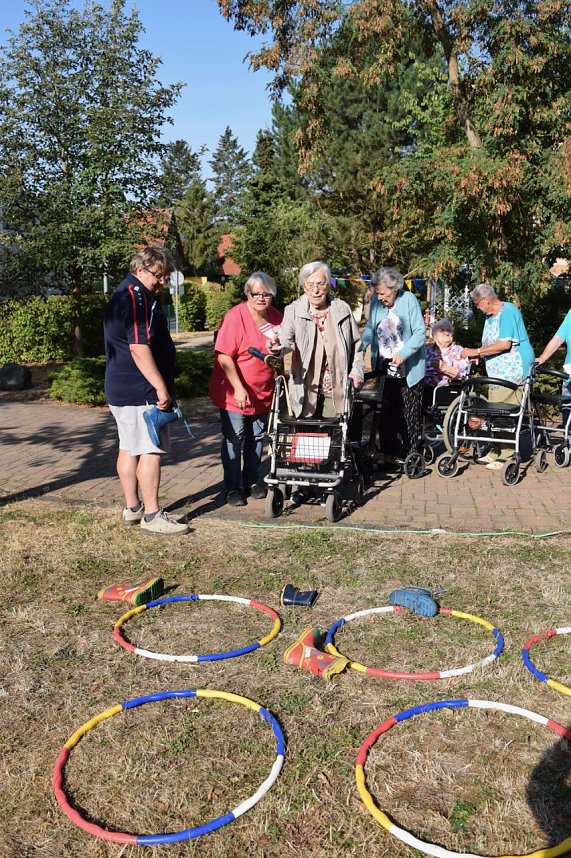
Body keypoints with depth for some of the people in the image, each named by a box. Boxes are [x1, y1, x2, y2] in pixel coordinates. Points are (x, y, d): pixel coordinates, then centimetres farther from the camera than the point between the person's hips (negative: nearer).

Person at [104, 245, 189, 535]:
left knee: (129, 448, 13)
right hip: (141, 391, -11)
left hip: (120, 389, 11)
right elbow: (139, 348, -24)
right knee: (150, 450, -7)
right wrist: (161, 387, -22)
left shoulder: (123, 294, 18)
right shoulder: (137, 297, -16)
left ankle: (132, 508, 22)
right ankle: (152, 516, -3)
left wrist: (160, 385, 24)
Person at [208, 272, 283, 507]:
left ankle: (251, 482, 30)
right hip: (234, 394, -6)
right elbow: (224, 356, -21)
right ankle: (233, 488, 14)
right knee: (233, 440, 2)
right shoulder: (235, 317, -17)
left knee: (256, 439, 15)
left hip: (263, 394, 6)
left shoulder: (276, 317, 3)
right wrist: (239, 389, -24)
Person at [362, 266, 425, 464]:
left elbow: (420, 333, -12)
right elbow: (370, 329, 8)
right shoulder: (376, 302, 1)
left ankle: (411, 454, 13)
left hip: (409, 368, -3)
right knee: (387, 410, 4)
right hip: (385, 366, 4)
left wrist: (403, 354, -25)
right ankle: (388, 451, 12)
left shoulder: (408, 300, -10)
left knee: (410, 414, 4)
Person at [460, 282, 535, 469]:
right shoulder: (490, 317, 18)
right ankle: (496, 451, 18)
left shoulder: (508, 311, -12)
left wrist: (477, 351, -18)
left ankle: (507, 456, -4)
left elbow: (505, 344, -22)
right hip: (497, 373, 10)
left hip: (512, 371, -10)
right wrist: (478, 355, 1)